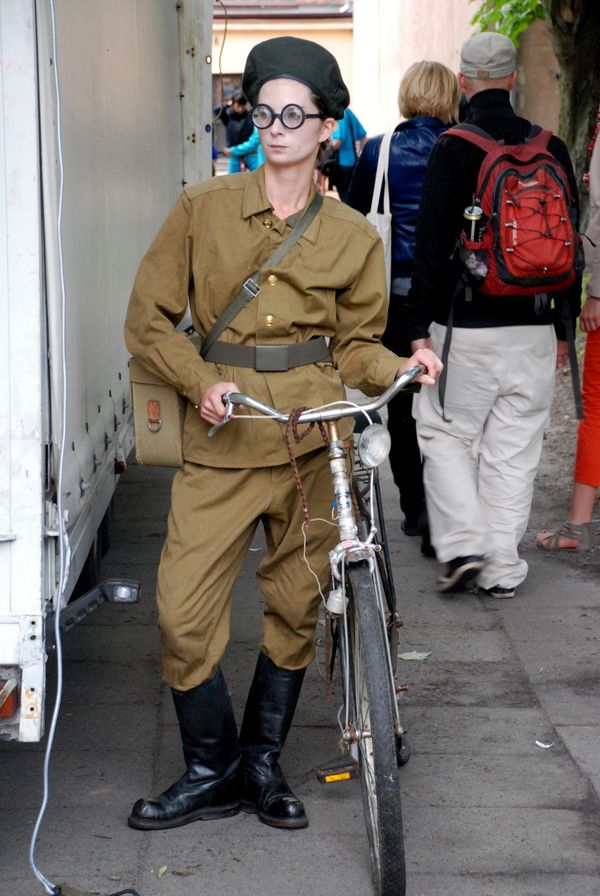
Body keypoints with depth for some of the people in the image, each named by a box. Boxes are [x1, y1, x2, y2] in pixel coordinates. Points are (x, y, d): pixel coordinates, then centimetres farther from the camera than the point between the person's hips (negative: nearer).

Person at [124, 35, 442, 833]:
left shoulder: (354, 238, 7)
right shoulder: (202, 209, 3)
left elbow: (355, 348, 12)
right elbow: (148, 319, 4)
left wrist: (401, 367, -9)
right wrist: (201, 381, -11)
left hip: (315, 440, 1)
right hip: (221, 441, -1)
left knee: (297, 608, 8)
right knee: (184, 615, -5)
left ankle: (262, 763, 29)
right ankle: (211, 774, 16)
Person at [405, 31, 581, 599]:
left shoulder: (452, 150, -8)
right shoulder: (552, 149, 6)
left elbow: (431, 243, -10)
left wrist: (420, 326, -5)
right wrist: (564, 325, 17)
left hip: (468, 327, -4)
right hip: (534, 329, 4)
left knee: (445, 433, 11)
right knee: (513, 450, 9)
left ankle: (463, 545, -1)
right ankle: (502, 569, 13)